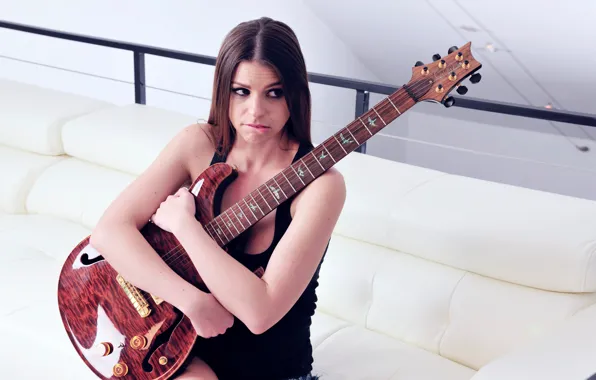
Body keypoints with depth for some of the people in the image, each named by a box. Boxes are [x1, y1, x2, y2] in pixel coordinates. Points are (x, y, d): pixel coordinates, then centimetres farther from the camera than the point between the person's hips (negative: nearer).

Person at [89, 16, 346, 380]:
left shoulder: (320, 184, -19)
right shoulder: (198, 144, -7)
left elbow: (260, 311, -28)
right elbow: (110, 230, -13)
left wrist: (183, 223, -22)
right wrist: (193, 302, -22)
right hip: (186, 342, 2)